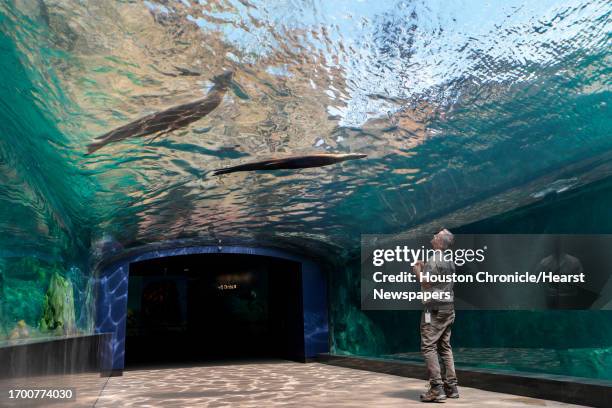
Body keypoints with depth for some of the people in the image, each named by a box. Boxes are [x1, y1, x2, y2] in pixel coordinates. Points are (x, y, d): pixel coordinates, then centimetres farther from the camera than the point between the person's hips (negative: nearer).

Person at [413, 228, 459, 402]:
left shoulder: (434, 259, -13)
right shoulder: (449, 261, 14)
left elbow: (426, 283, -18)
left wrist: (417, 269, -2)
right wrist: (424, 268, 22)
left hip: (434, 308, -9)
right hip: (449, 308, 9)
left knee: (428, 347, -8)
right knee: (445, 347, 12)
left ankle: (436, 389, -12)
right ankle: (451, 387, 13)